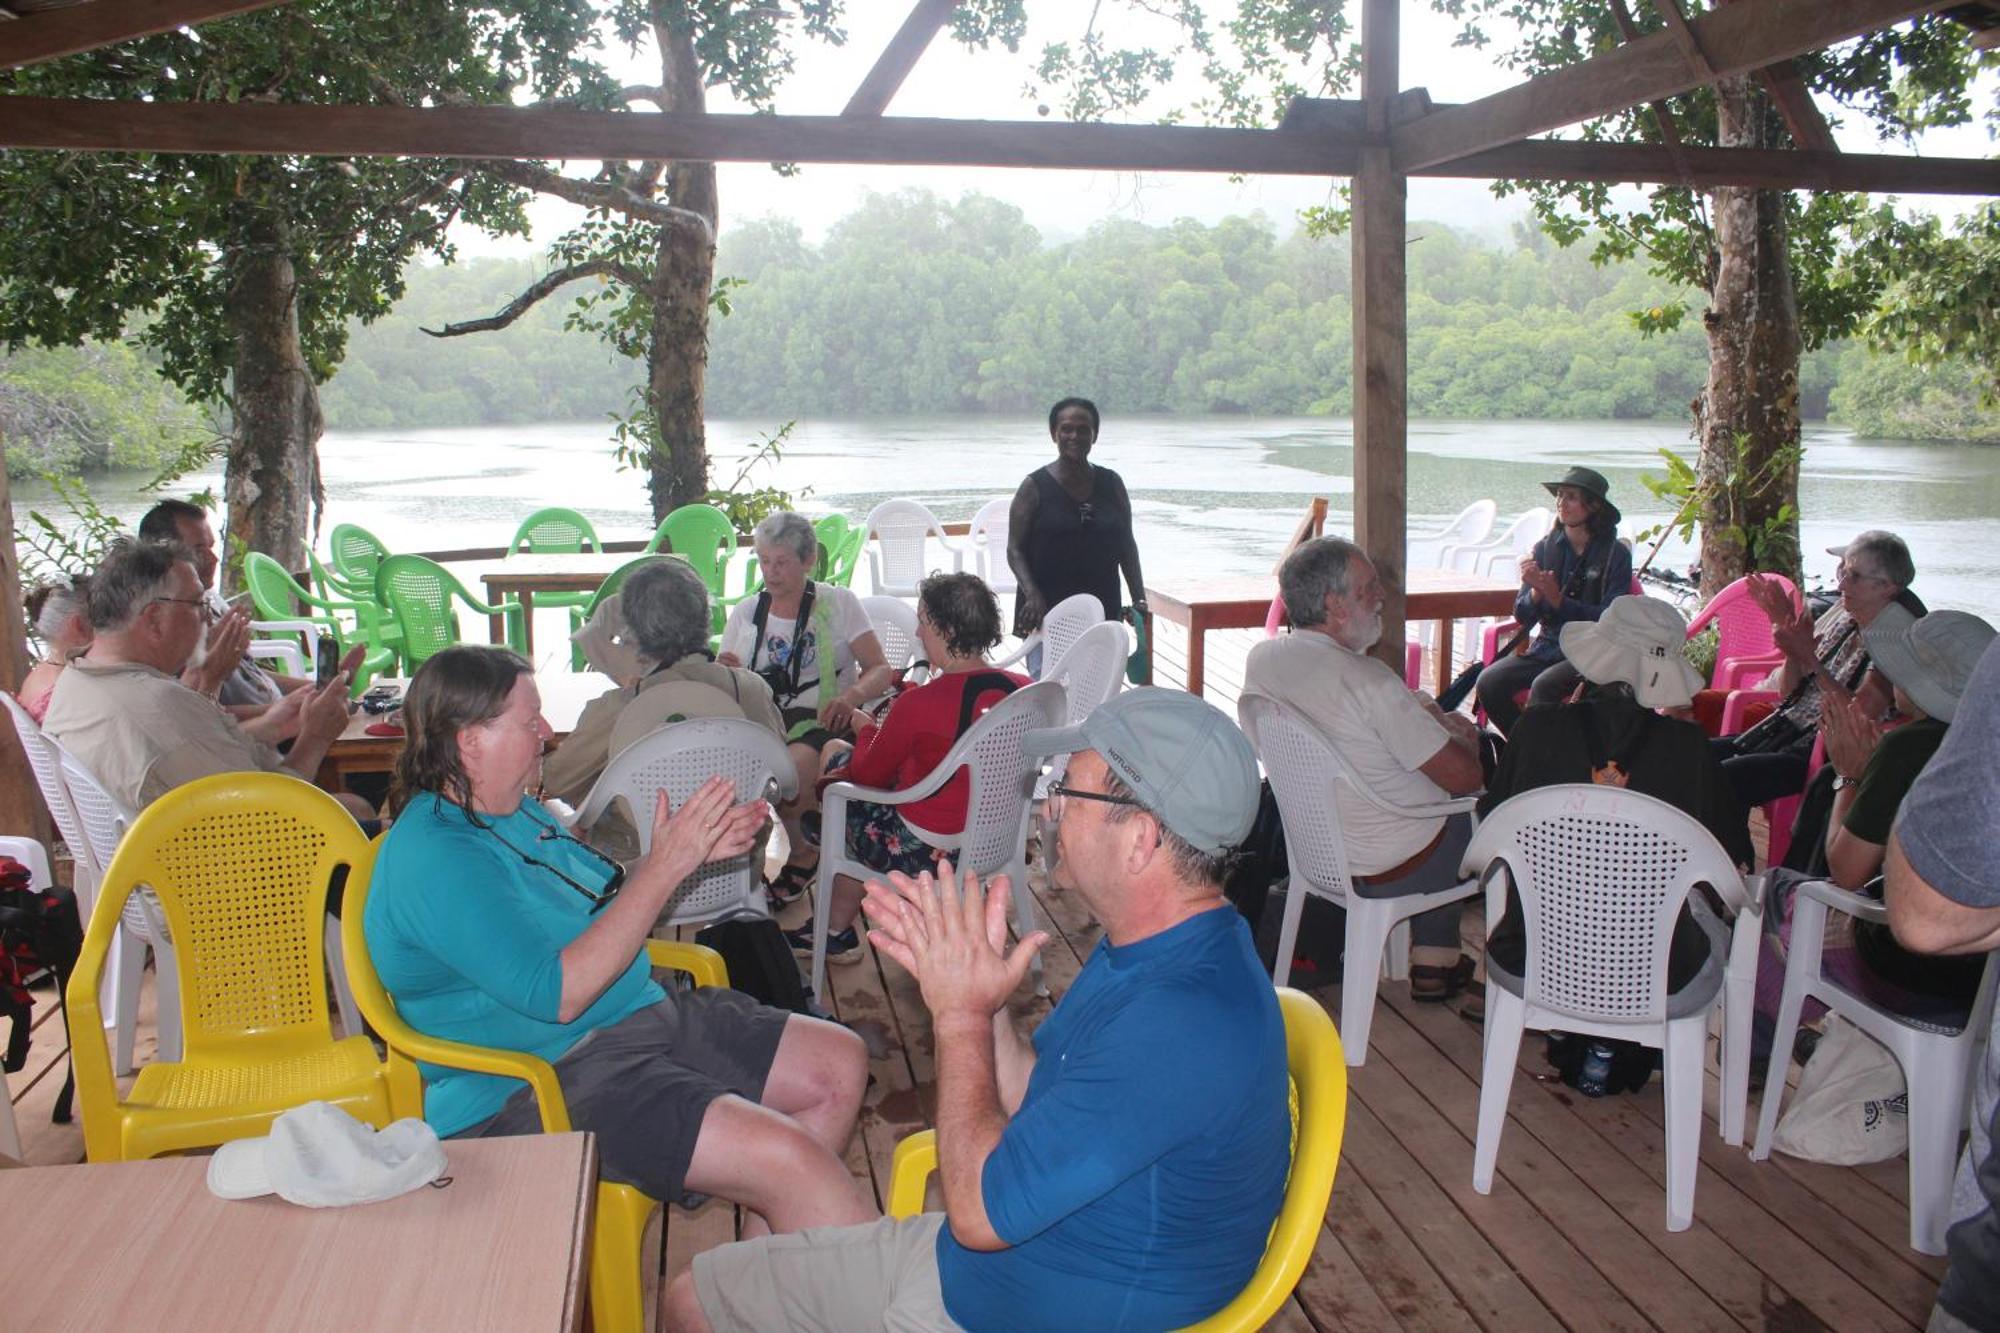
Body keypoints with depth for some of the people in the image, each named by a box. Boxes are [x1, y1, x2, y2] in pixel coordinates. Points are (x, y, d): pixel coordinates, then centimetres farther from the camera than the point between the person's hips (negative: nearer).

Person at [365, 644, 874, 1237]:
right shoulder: (434, 860, -20)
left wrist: (696, 851, 5)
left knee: (841, 1062, 5)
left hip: (637, 1018, 10)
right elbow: (559, 995, -25)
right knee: (789, 1159, -26)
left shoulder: (515, 809, 10)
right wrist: (664, 867, -24)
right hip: (534, 1090, -10)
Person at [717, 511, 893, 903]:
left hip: (822, 725, -3)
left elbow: (881, 671, -1)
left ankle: (800, 853, -2)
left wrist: (851, 695, -24)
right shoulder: (746, 612, 15)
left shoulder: (838, 603, 5)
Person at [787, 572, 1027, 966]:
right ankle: (836, 931, 32)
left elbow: (868, 774, -8)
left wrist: (867, 729, 12)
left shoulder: (920, 705, -25)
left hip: (925, 854, -6)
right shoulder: (1023, 690, -9)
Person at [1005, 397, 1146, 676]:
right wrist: (1032, 595, -17)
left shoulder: (1111, 485, 10)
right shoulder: (1035, 486, -1)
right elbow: (1014, 550, -3)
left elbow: (1127, 546, 15)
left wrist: (1139, 599, 7)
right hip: (1046, 613, -3)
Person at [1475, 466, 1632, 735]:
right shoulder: (1546, 547, 6)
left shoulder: (1615, 554, -4)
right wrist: (1536, 592, -16)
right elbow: (1522, 617, 6)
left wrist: (1558, 599, -21)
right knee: (1489, 682, -19)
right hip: (1547, 646, 5)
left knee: (1544, 686, -33)